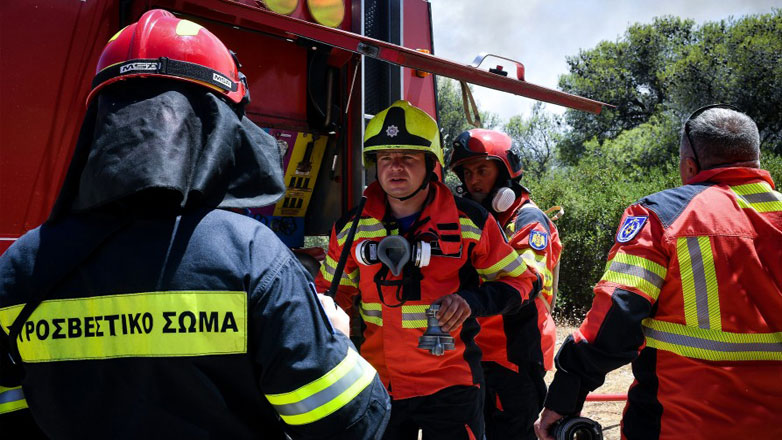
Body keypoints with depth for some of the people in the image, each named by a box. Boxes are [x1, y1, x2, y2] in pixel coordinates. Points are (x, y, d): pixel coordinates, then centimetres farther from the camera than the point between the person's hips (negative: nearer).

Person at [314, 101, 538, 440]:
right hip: (379, 384, 3)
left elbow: (518, 281, 0)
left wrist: (471, 300, -18)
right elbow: (333, 290, 13)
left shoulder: (470, 222, -7)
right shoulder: (350, 228, 0)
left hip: (450, 386, -2)